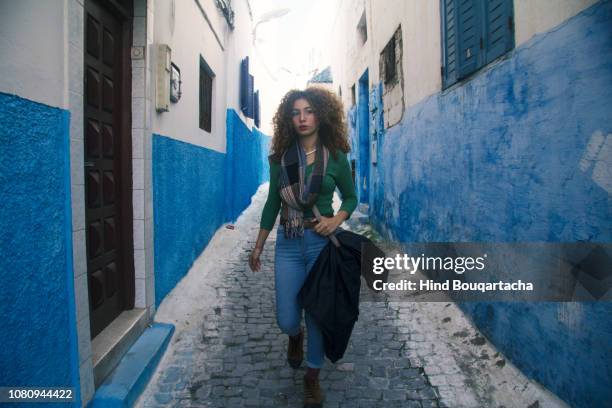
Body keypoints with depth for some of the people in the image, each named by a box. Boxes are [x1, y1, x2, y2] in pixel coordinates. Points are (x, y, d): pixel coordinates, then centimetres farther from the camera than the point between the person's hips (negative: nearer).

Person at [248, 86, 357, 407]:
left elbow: (351, 197, 8)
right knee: (286, 320, 6)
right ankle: (295, 336, 46)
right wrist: (258, 245, 12)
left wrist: (336, 220, -13)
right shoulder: (280, 157, 1)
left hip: (322, 242, -1)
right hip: (288, 242, 2)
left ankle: (312, 377, 32)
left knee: (317, 312, 7)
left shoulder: (335, 156, -3)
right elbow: (272, 202, 9)